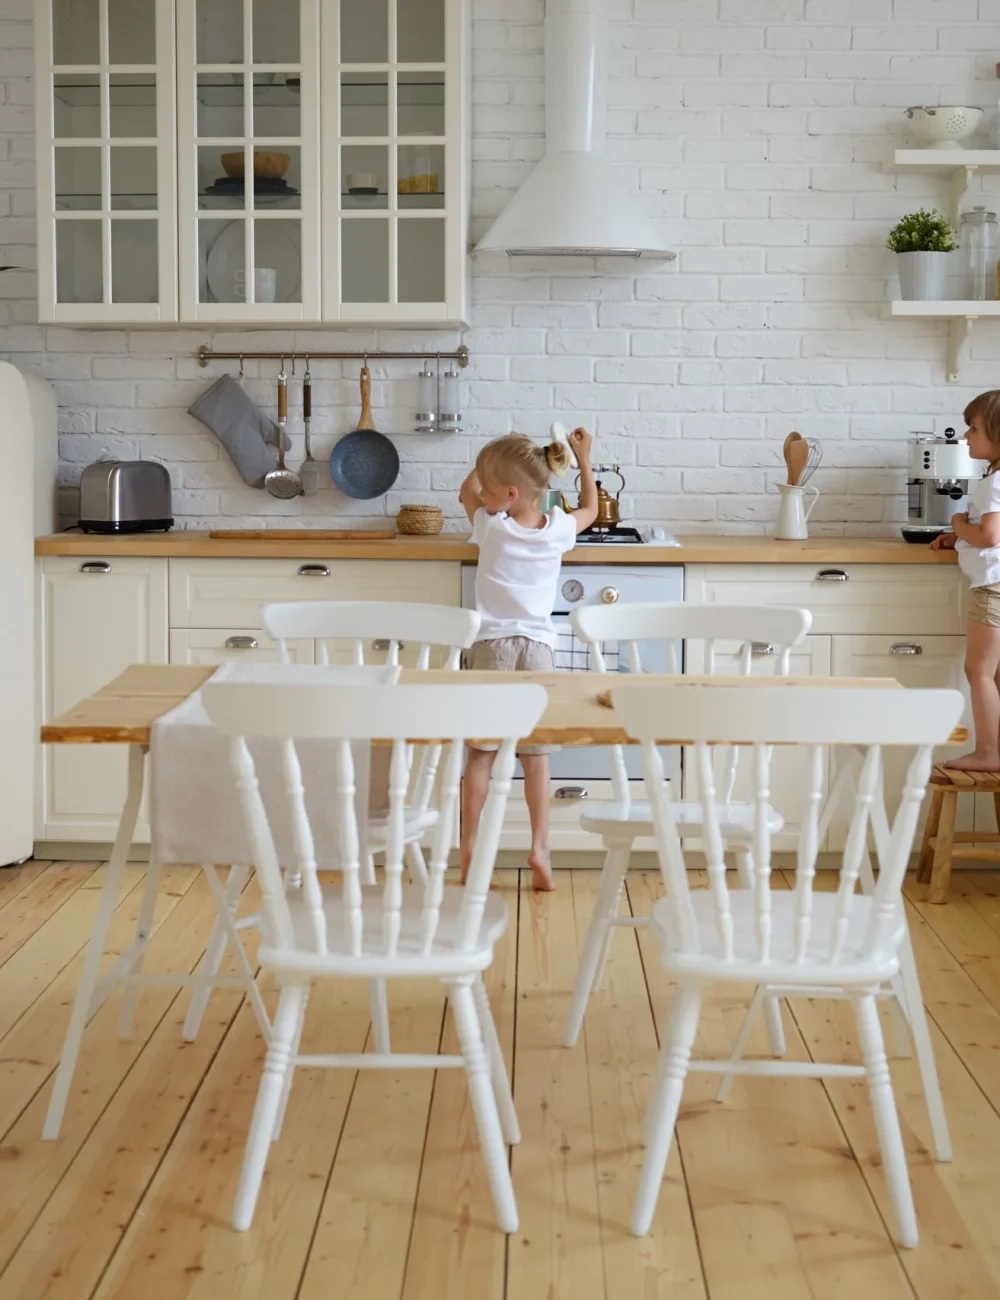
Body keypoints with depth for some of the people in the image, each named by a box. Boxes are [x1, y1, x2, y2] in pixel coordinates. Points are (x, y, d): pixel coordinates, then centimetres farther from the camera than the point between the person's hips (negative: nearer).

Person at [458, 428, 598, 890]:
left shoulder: (492, 527, -8)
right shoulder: (558, 530, -2)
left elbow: (466, 492, 14)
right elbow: (590, 509, 21)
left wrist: (490, 461, 18)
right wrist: (584, 461, 26)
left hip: (492, 644, -2)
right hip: (537, 645, 2)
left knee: (480, 752, 3)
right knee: (535, 754, 8)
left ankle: (469, 850, 3)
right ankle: (540, 848, 4)